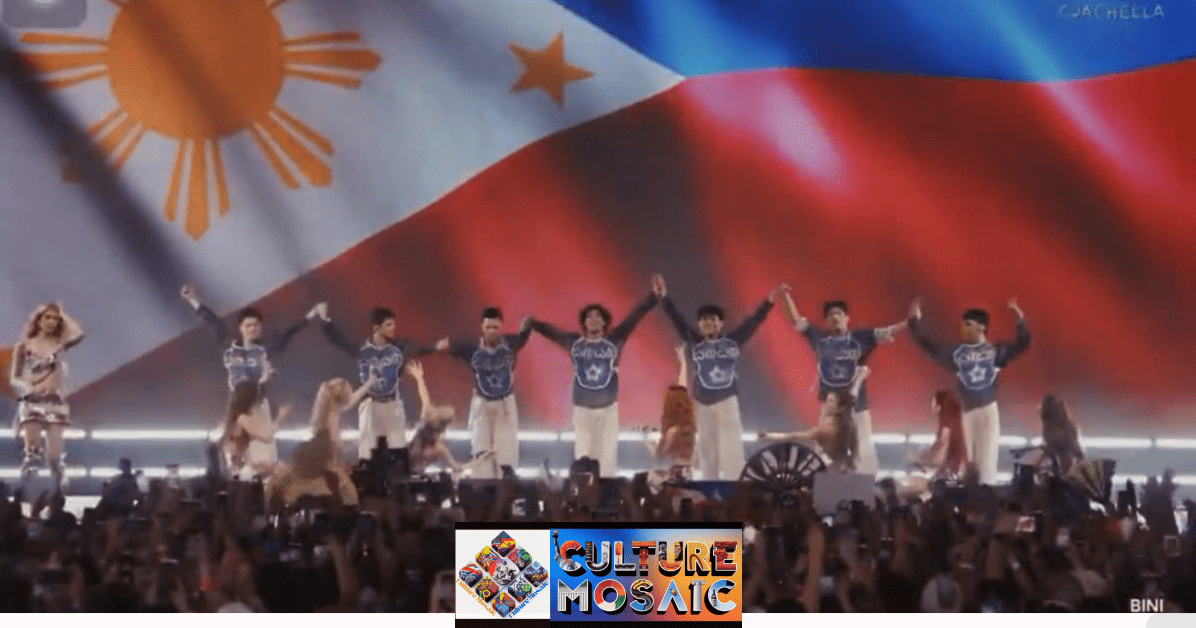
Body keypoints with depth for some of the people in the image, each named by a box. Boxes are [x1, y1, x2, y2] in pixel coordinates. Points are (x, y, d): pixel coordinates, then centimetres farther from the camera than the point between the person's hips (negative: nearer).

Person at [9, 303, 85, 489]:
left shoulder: (59, 345, 7)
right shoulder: (24, 346, 4)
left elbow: (78, 334, -12)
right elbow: (14, 378, 4)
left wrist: (63, 314, 1)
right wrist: (29, 389, -15)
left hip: (55, 402, 1)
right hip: (31, 402, -1)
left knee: (55, 456, -5)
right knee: (32, 451, -15)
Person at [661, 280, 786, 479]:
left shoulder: (732, 340, 0)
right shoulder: (694, 342, 1)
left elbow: (752, 322, -4)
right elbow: (677, 320, -4)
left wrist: (770, 300, -13)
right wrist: (664, 297, -13)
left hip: (727, 400, -2)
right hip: (702, 402, 2)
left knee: (730, 446, -7)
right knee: (706, 447, 8)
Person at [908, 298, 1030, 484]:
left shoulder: (996, 350, 3)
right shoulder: (956, 351, 4)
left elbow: (1022, 344, -1)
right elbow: (930, 347, 2)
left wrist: (1020, 320, -15)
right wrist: (915, 322, -3)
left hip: (988, 409, -1)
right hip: (964, 410, 1)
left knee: (986, 456, 1)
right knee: (965, 457, 5)